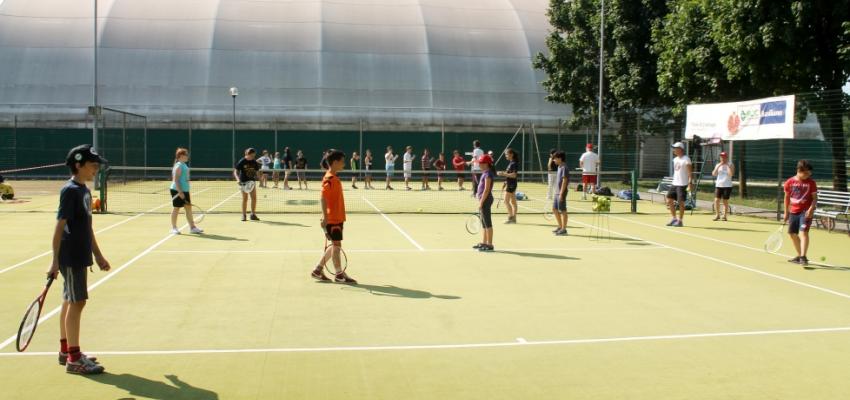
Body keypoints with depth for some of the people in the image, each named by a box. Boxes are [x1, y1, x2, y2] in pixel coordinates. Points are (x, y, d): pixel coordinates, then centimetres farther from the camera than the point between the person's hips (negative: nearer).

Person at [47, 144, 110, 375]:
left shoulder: (84, 191, 11)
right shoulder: (70, 191, -15)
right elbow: (59, 226, -18)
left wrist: (98, 255, 19)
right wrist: (55, 261, -20)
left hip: (80, 256, 9)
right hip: (71, 257, -9)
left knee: (70, 302, 16)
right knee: (77, 303, -5)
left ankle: (65, 351, 27)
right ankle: (74, 359, 1)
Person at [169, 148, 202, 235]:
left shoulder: (184, 165, 12)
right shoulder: (178, 166, -15)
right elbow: (175, 180, -20)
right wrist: (180, 192, -25)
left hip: (185, 191, 9)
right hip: (177, 191, -9)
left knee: (188, 208, 8)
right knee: (176, 208, 1)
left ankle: (192, 227, 10)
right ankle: (174, 228, 12)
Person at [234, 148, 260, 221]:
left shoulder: (254, 162, 2)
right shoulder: (241, 162, -11)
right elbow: (235, 172, -11)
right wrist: (238, 179, -27)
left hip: (252, 182, 4)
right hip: (243, 182, -4)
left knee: (254, 198, 1)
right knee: (245, 198, -1)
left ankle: (253, 214, 11)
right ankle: (243, 215, 8)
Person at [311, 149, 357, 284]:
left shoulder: (334, 178, 12)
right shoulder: (329, 179, -16)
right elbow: (323, 198, -22)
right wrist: (325, 216, -26)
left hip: (338, 218, 9)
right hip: (332, 218, -9)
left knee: (336, 245, 14)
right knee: (336, 245, -1)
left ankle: (318, 270, 21)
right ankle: (339, 274, 9)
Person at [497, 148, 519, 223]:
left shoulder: (514, 163, -17)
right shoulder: (511, 163, 12)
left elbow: (514, 175, -23)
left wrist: (504, 174, -26)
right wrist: (504, 172, 9)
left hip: (511, 185, -10)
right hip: (509, 184, 10)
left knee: (506, 201, -8)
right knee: (513, 202, 11)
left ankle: (511, 217, -6)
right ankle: (513, 218, 14)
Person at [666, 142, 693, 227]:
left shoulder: (686, 159, -10)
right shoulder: (675, 159, 14)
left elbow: (690, 173, -13)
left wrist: (689, 184, -21)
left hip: (682, 185, -8)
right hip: (674, 184, 8)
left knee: (681, 202, -4)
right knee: (669, 200, 6)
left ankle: (680, 221, 5)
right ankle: (674, 218, 17)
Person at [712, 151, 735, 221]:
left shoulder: (730, 165, 2)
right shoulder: (718, 165, 11)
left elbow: (731, 174, -15)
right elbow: (713, 174, -1)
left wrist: (727, 165, -17)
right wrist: (718, 166, -10)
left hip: (727, 186, -3)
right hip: (718, 185, 3)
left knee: (725, 201, -1)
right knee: (716, 200, -5)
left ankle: (724, 216, 7)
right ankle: (717, 215, 7)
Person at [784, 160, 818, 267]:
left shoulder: (811, 183, -5)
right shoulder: (790, 182, 1)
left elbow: (815, 198, -4)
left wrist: (811, 208, -20)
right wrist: (786, 212, 14)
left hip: (806, 212, -4)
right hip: (793, 212, 4)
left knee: (803, 232, -18)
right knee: (792, 234, 12)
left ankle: (803, 257, -19)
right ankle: (799, 256, 29)